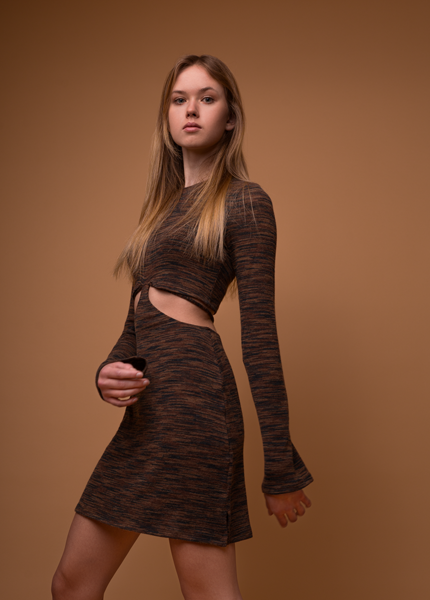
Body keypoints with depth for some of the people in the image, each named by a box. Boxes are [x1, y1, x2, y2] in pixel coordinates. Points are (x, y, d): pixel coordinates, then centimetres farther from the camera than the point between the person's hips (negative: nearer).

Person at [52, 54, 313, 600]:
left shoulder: (244, 202, 0)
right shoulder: (163, 206, 22)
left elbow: (259, 336, -7)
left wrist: (280, 468, -8)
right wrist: (108, 372, -3)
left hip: (191, 391, -8)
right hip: (146, 410, 8)